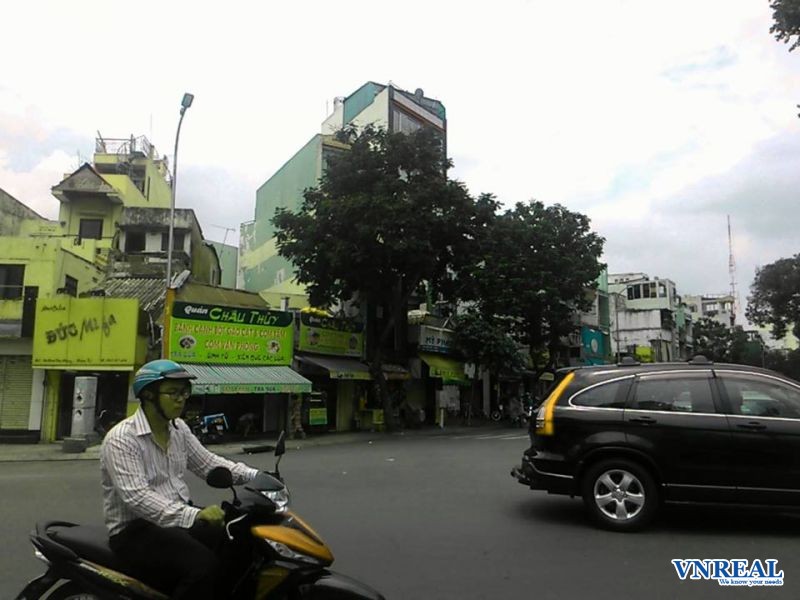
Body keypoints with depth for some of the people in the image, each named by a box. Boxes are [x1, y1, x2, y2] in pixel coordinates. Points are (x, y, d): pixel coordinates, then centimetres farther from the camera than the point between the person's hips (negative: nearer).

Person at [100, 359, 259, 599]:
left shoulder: (179, 428, 6)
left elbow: (206, 462, 11)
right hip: (137, 529, -7)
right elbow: (136, 498, -28)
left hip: (179, 518, 7)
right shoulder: (121, 439, -18)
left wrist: (254, 475, -4)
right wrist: (194, 515, -37)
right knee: (203, 566, -30)